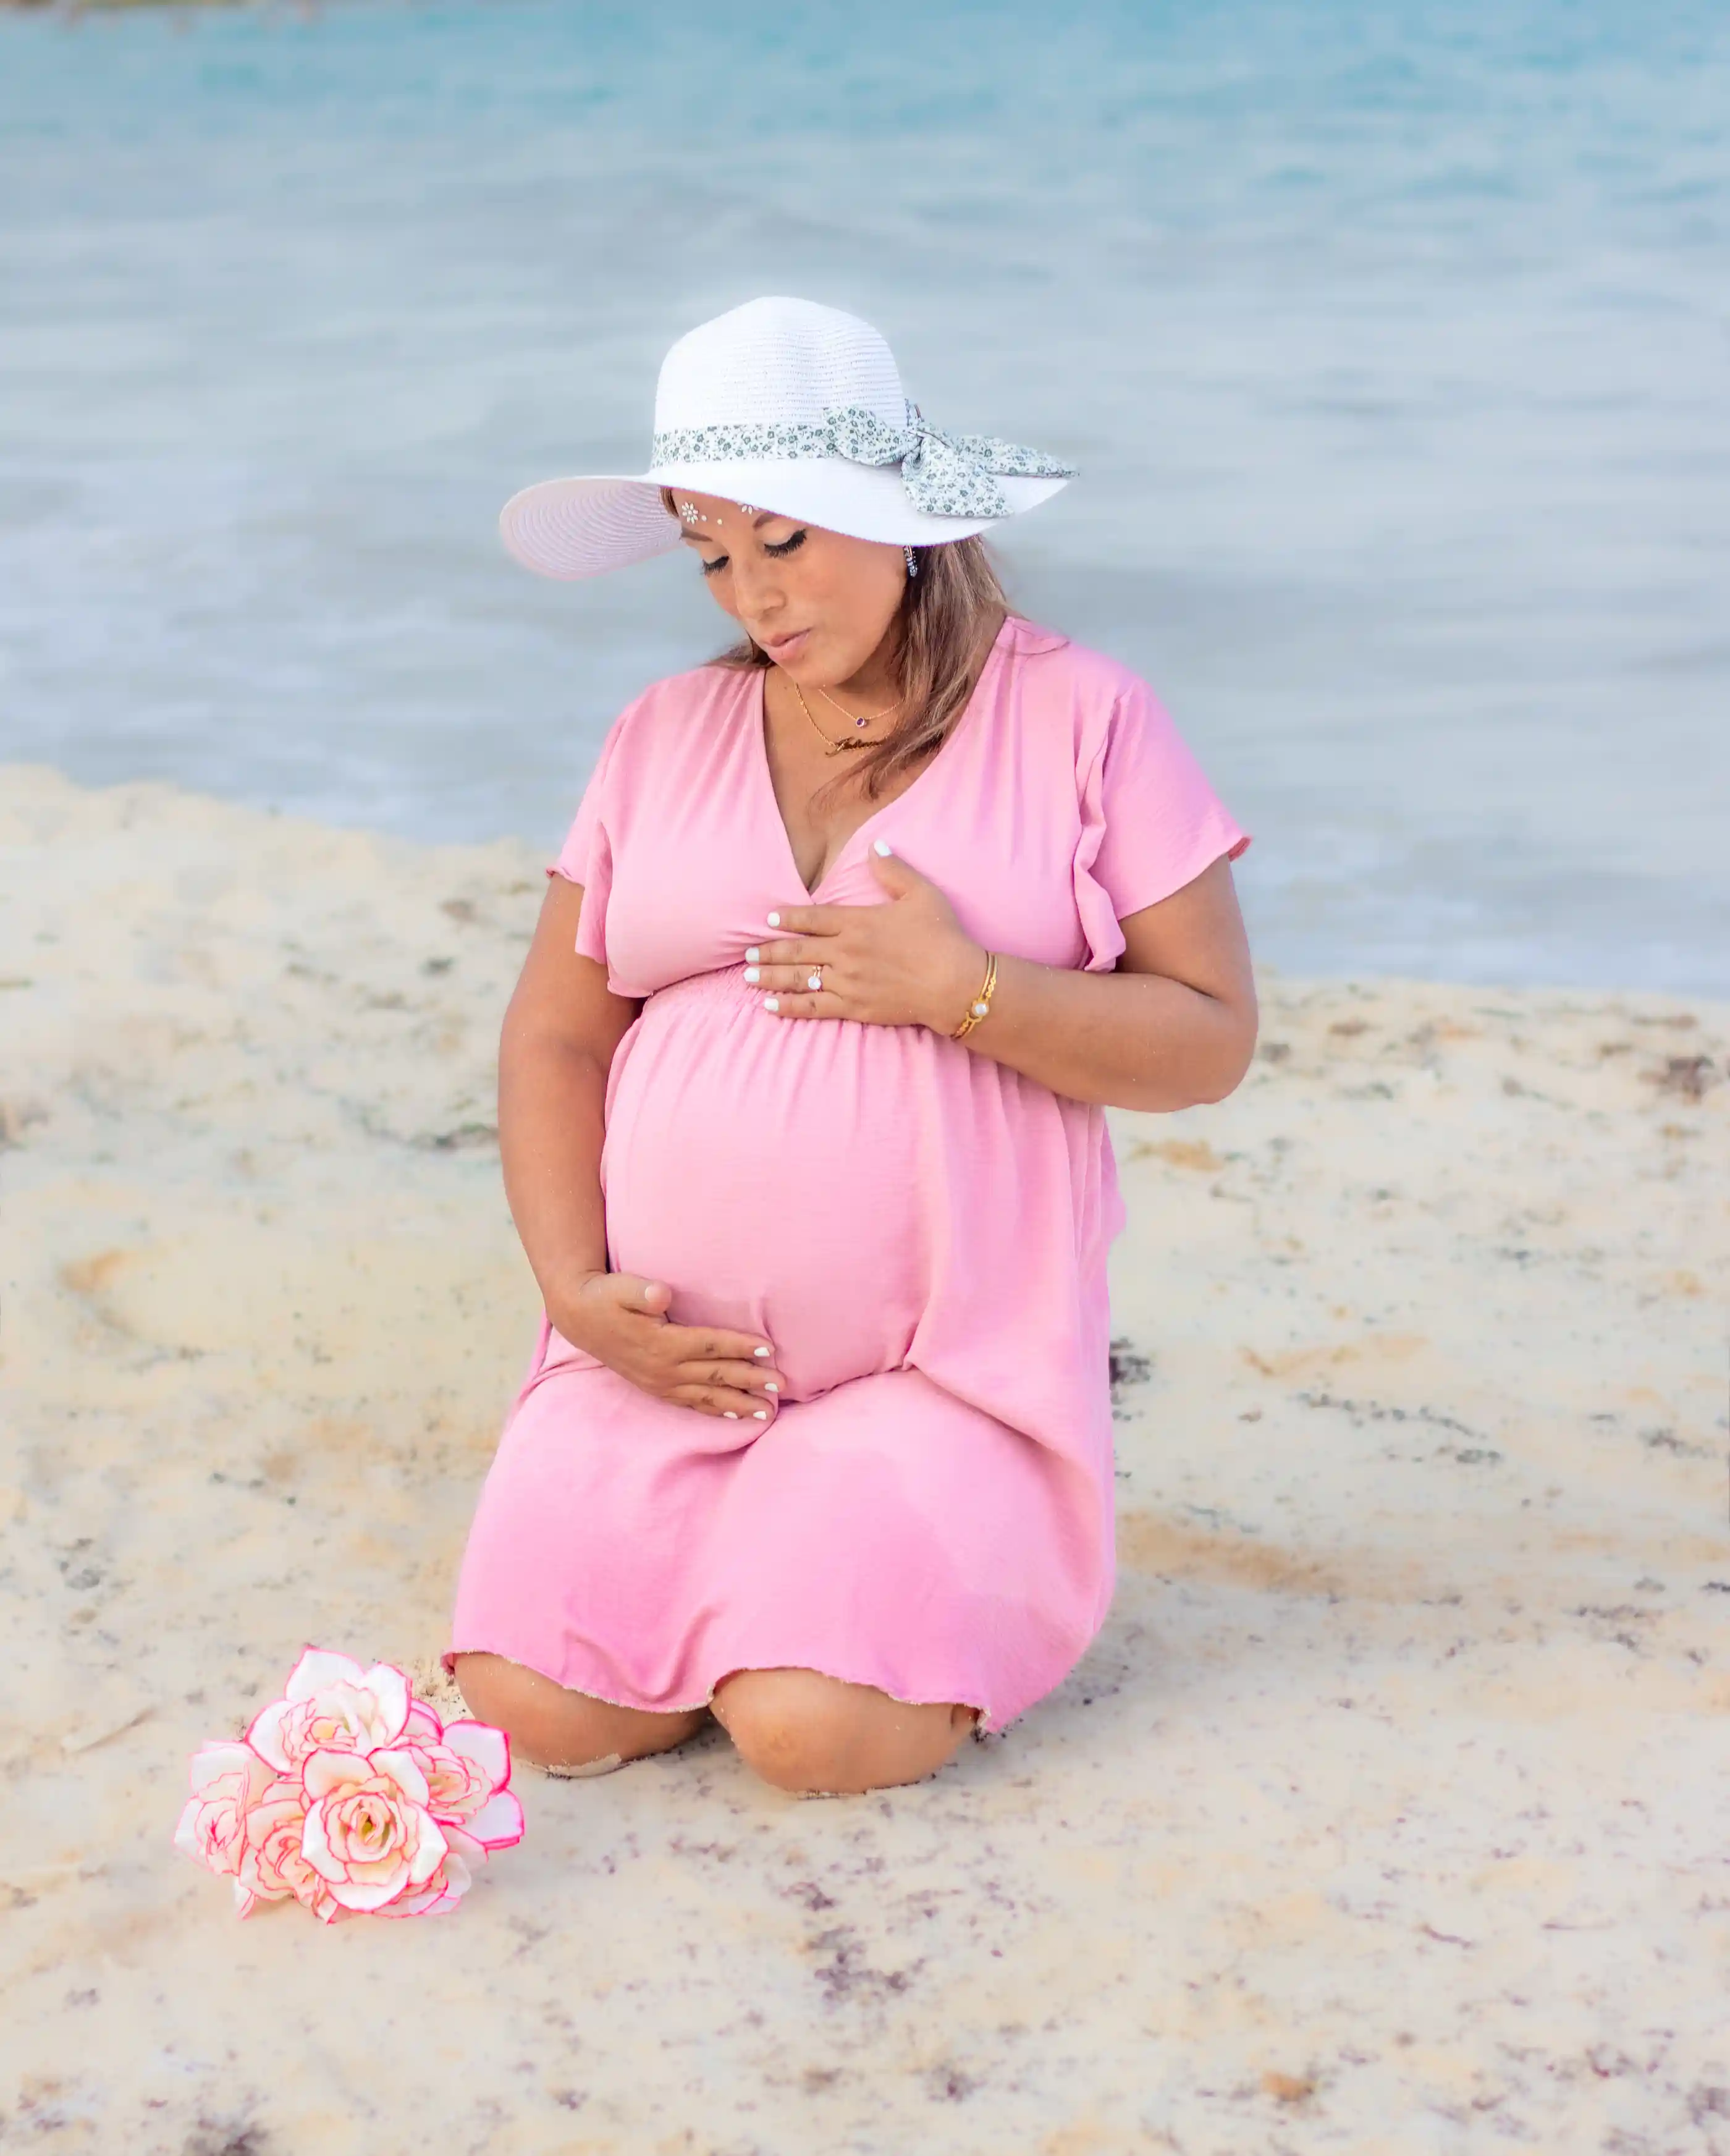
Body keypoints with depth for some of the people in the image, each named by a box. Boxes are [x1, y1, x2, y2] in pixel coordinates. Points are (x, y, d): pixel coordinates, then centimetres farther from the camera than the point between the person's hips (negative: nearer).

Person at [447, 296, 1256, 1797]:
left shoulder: (1081, 719, 1)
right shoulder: (664, 738, 13)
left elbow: (1211, 1040, -2)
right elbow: (554, 1035, 12)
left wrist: (961, 987, -16)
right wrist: (575, 1289, -3)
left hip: (945, 1366, -3)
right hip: (671, 1354, 4)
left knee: (812, 1727, -21)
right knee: (533, 1705, -14)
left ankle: (947, 1553, 12)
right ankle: (746, 1555, 17)